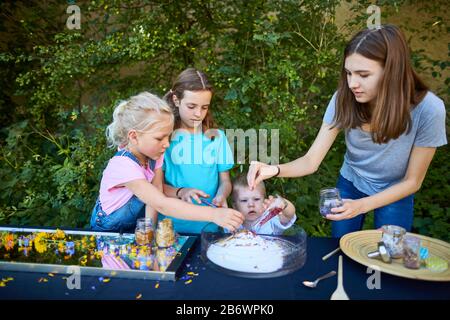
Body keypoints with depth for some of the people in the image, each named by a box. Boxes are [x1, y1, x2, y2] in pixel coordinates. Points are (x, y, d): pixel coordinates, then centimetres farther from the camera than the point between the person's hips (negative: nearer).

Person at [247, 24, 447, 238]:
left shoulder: (428, 109, -29)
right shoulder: (344, 100, -25)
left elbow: (412, 181, -18)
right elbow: (311, 161, -23)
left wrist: (362, 205, -28)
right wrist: (275, 170, -43)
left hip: (395, 194, -1)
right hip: (350, 185, 2)